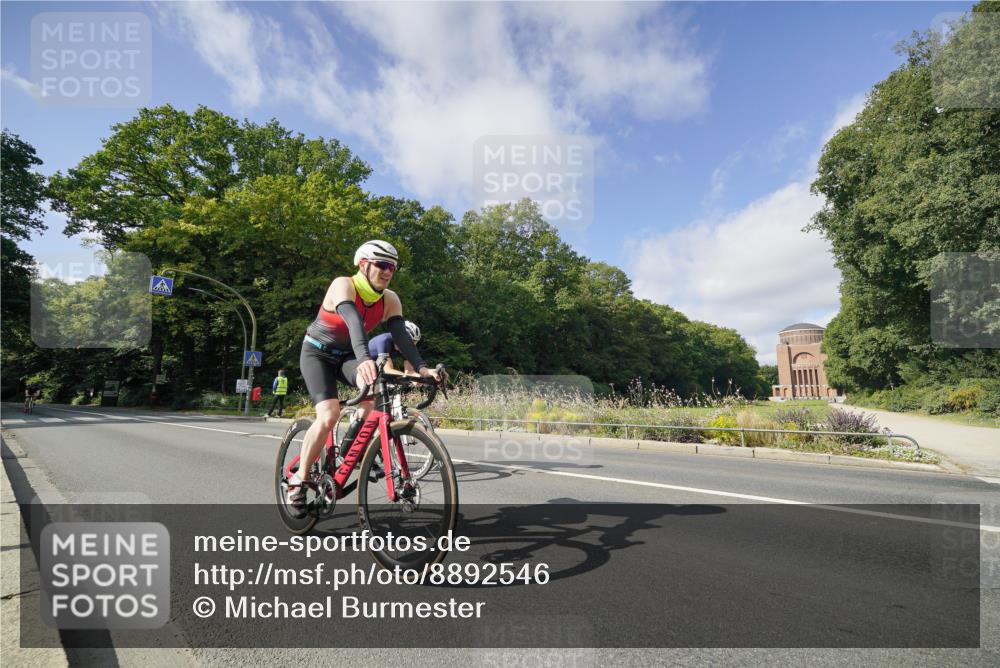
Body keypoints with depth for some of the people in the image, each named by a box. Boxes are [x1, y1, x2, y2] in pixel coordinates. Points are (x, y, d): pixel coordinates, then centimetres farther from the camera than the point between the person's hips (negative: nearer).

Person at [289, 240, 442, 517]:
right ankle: (298, 480, -4)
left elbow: (401, 336, -21)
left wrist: (421, 368, -38)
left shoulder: (390, 300, -11)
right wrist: (364, 359, -60)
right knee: (329, 416, -24)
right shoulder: (343, 285, -25)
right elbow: (354, 321, -43)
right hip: (317, 353, -4)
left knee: (372, 386, -29)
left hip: (347, 356, 4)